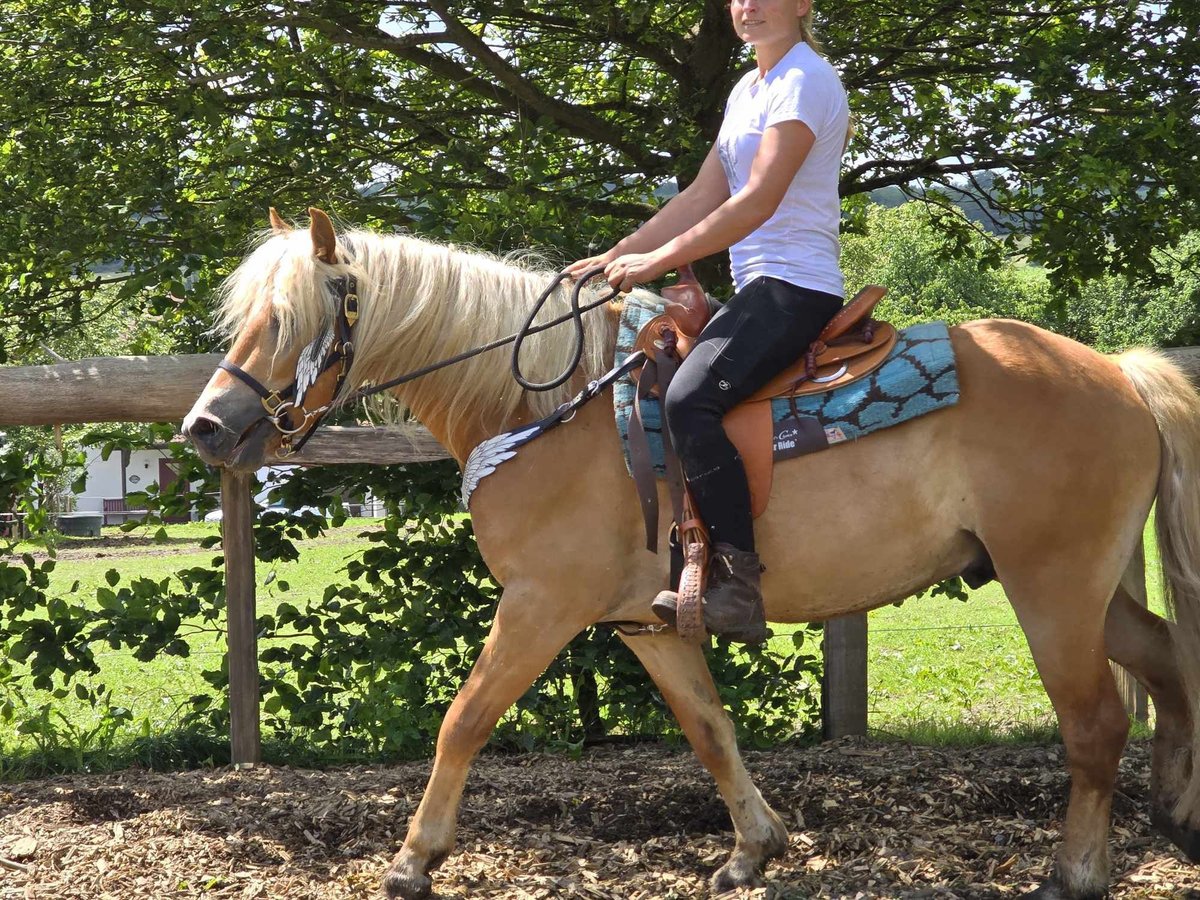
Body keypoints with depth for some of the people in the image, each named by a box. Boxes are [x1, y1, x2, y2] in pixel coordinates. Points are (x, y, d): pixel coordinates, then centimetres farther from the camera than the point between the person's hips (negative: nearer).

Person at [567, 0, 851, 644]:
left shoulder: (804, 78, -9)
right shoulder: (748, 91, 20)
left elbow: (759, 202, -18)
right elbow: (702, 198, 20)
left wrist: (659, 261, -18)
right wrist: (616, 256, 12)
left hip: (793, 286, -11)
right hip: (761, 288, 11)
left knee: (691, 398, -30)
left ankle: (738, 586, -32)